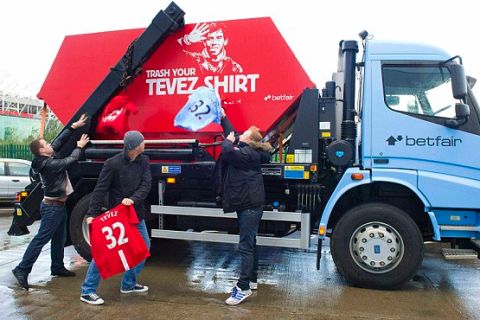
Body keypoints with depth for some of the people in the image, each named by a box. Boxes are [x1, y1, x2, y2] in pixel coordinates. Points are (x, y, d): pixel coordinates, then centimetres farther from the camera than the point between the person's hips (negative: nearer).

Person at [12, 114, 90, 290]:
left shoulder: (49, 158, 3)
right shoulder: (49, 164, -22)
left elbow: (60, 141, 9)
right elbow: (70, 160, -17)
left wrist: (74, 126, 9)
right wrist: (80, 147, 0)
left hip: (58, 205, 10)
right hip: (52, 206, -10)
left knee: (59, 238, 17)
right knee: (41, 239, -6)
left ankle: (57, 267, 28)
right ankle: (22, 269, -1)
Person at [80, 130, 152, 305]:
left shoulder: (143, 161, 0)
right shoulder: (113, 163, -16)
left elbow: (146, 184, -8)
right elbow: (100, 189, -16)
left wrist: (133, 199, -25)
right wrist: (92, 214, -22)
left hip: (136, 214, 7)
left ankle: (128, 284, 28)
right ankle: (87, 291, 7)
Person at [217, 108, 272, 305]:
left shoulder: (248, 154, -16)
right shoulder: (245, 149, 12)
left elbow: (227, 151, -30)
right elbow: (232, 133, 25)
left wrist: (229, 141, -9)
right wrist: (223, 116, 26)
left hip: (250, 206, -10)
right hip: (246, 204, 10)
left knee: (246, 246, -9)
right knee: (249, 243, 18)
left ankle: (243, 287, -5)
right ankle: (252, 280, 30)